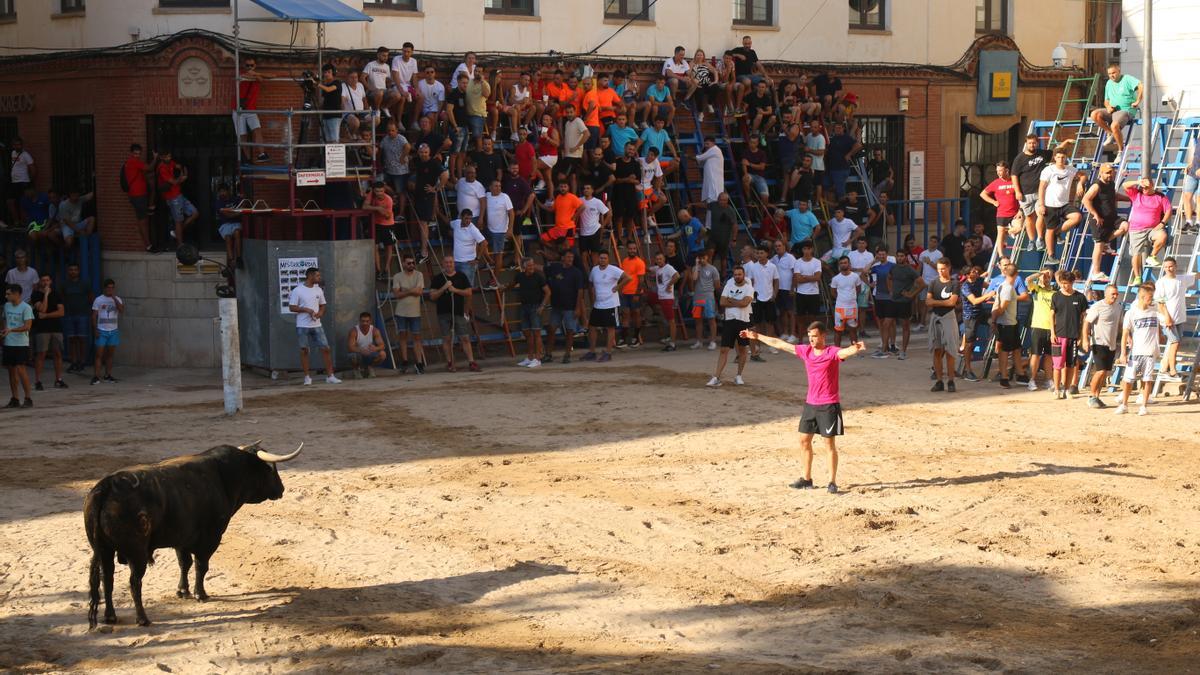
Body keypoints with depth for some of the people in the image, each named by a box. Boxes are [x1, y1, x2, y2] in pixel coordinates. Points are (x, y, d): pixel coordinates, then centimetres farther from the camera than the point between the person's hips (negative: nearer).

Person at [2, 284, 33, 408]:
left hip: (21, 344, -7)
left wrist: (11, 330, -26)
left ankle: (28, 398, -6)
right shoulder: (7, 305, 10)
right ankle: (14, 400, 14)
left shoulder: (26, 308, -11)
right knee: (11, 370, 8)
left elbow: (27, 326, -17)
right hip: (8, 343, 7)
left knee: (20, 369, -12)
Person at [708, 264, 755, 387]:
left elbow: (745, 302, -18)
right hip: (729, 320, 1)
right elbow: (722, 302, -1)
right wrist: (737, 303, -8)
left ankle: (738, 376, 22)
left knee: (743, 349, 7)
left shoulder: (749, 288, -2)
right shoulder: (729, 285, 8)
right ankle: (716, 377, -7)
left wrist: (731, 300, -6)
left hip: (743, 321, -1)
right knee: (724, 350, -3)